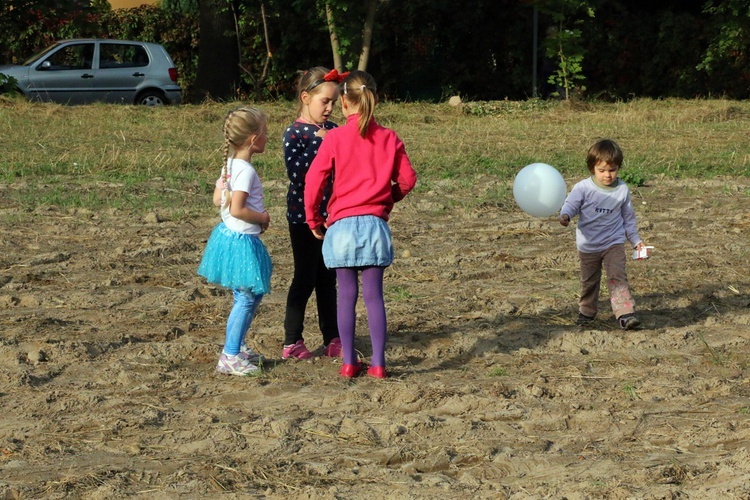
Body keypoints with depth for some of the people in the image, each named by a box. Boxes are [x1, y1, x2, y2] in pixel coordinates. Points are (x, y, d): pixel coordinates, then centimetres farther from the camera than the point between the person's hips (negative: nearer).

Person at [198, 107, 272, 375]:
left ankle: (237, 347, 29)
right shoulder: (246, 171, -21)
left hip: (228, 235, 10)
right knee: (246, 298, -4)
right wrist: (262, 217, -12)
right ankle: (230, 357, -2)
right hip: (242, 240, -10)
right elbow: (237, 210, -27)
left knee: (252, 294, 19)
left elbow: (218, 198, 16)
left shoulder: (229, 165, 7)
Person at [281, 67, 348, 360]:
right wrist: (319, 142, -22)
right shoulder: (294, 134, -10)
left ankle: (332, 339, 18)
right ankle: (292, 342, 9)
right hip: (303, 215, -5)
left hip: (331, 214, 5)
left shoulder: (332, 131, 7)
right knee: (305, 278, 0)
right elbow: (296, 173, -23)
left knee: (328, 278, 11)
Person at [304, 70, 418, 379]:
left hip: (342, 224, -1)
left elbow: (314, 180, -6)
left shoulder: (334, 139, -5)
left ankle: (349, 362, 10)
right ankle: (378, 363, 5)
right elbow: (407, 179, 4)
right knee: (374, 295, 5)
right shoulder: (389, 139, 2)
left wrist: (313, 220, 7)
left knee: (346, 295, 7)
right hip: (375, 223, 1)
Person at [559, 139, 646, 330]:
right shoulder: (583, 188, -12)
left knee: (617, 277, -17)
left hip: (614, 243, 0)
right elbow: (570, 205, -10)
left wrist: (636, 240, 16)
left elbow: (628, 217, 10)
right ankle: (586, 312, 35)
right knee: (589, 282, 15)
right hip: (588, 245, 0)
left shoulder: (622, 190, -2)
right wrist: (565, 216, -34)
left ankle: (625, 314, -23)